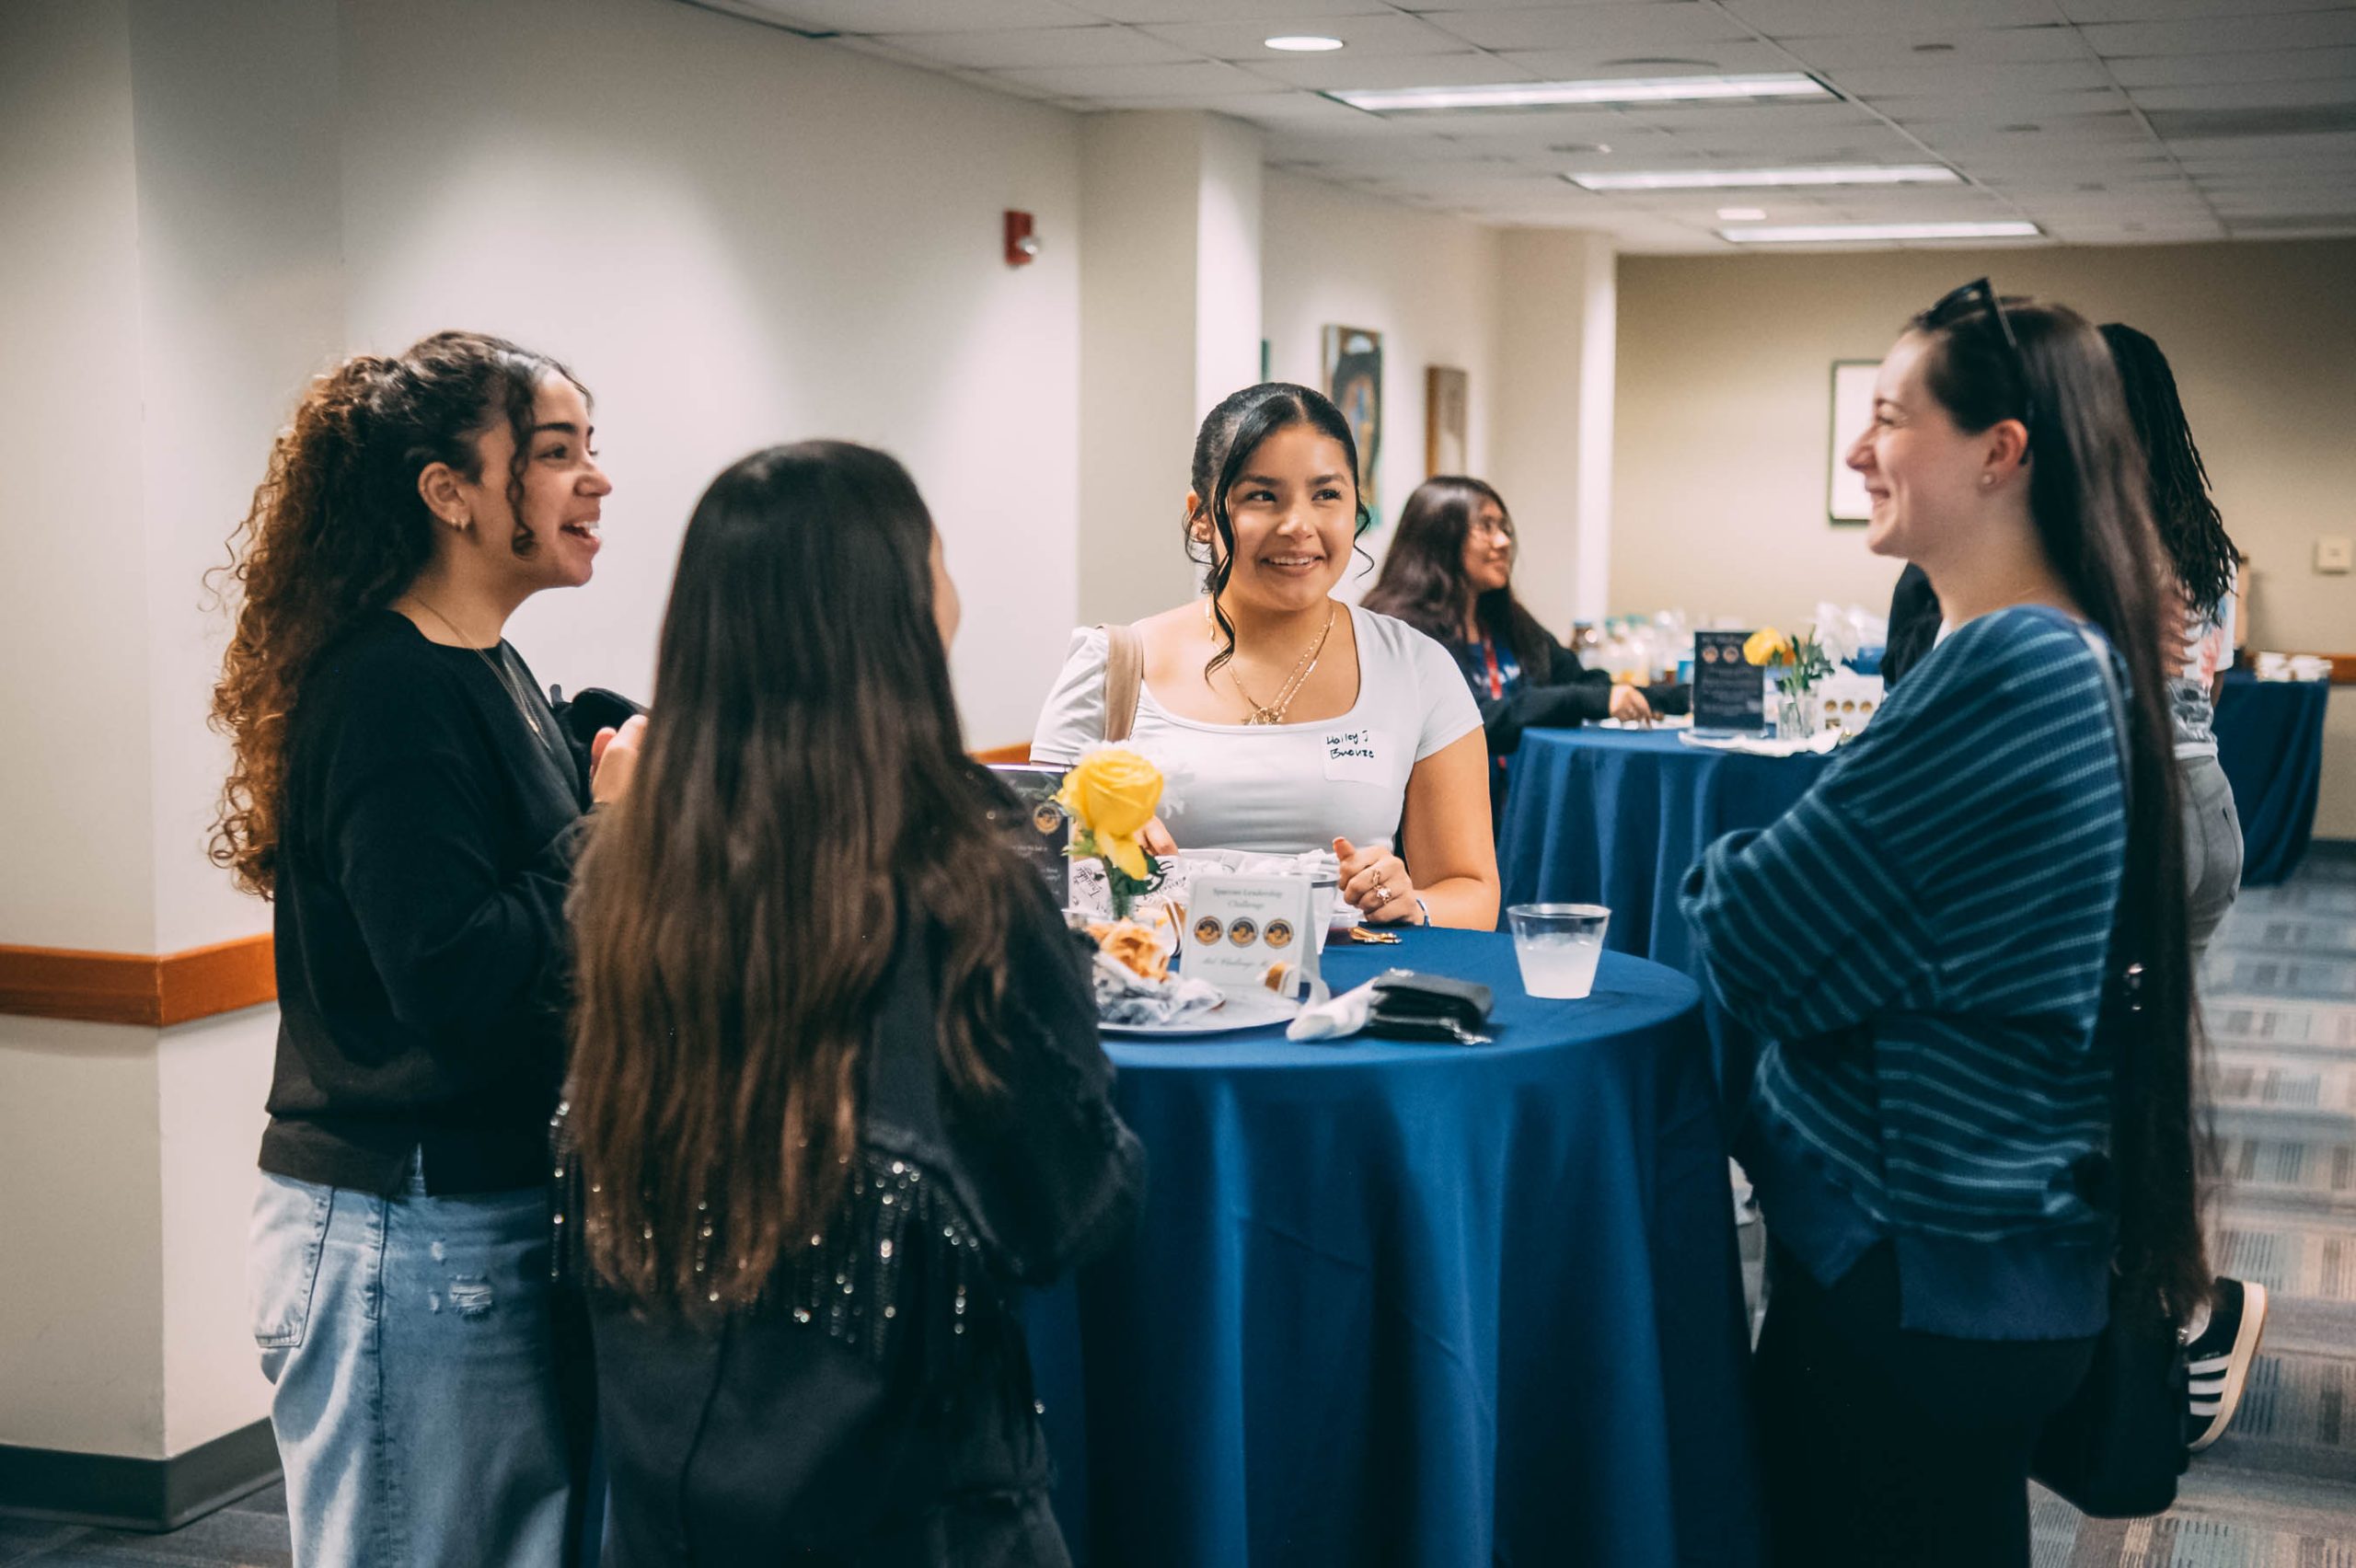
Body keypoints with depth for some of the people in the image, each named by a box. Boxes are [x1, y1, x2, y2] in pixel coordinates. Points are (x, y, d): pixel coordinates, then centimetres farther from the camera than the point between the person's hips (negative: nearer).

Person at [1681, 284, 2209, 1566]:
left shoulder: (2006, 667, -24)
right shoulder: (2085, 655, 9)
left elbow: (1758, 939, -20)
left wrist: (1712, 877, -1)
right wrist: (1772, 876, 0)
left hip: (1917, 1276, -9)